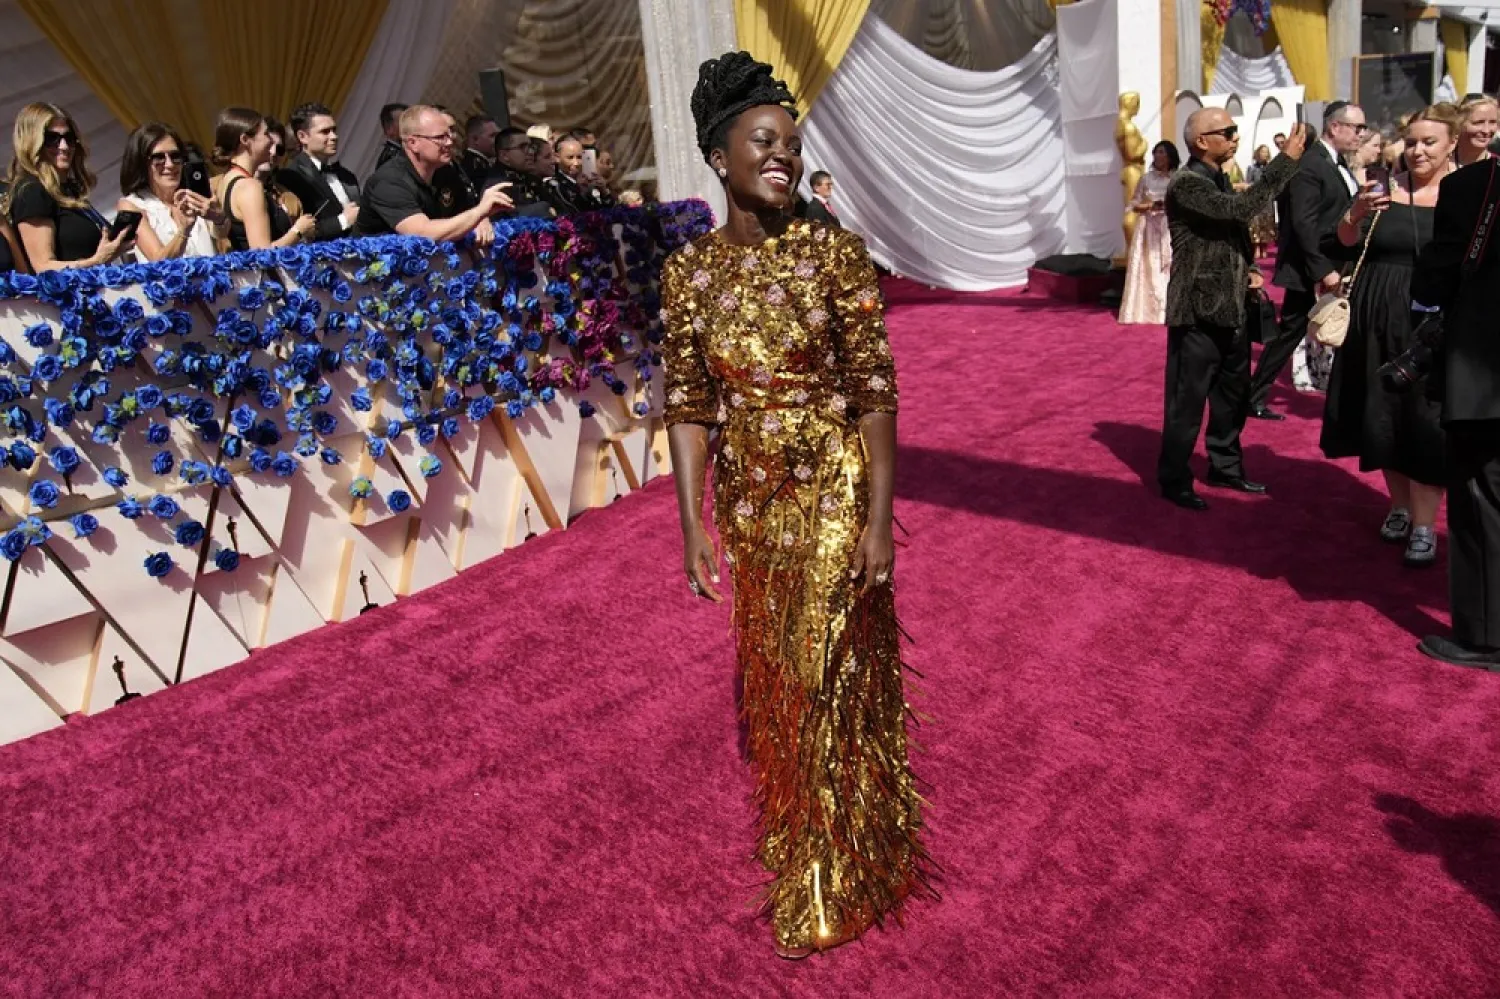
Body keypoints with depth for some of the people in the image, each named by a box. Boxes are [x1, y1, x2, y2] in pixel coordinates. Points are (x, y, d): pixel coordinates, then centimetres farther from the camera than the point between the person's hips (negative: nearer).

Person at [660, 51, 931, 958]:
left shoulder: (836, 253, -10)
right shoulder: (691, 269, -1)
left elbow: (876, 391, -11)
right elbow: (689, 405, 0)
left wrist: (879, 519, -14)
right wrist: (694, 528, -2)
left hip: (833, 497, -3)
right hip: (750, 504, 3)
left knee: (833, 678, 7)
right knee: (773, 678, 17)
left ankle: (838, 882, 30)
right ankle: (796, 838, 43)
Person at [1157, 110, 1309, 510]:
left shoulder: (1220, 180, 14)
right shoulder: (1186, 184, -15)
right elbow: (1241, 208, -27)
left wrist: (1246, 271, 6)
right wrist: (1286, 159, -23)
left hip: (1230, 309, 9)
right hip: (1198, 312, -9)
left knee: (1233, 396, 18)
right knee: (1187, 401, -1)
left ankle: (1225, 467, 32)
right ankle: (1174, 480, 10)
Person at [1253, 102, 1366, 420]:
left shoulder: (1338, 165, 14)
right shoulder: (1310, 164, -15)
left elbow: (1342, 217, 15)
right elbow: (1303, 223, -21)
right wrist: (1323, 270, -23)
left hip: (1337, 267, 9)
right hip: (1310, 271, -9)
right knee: (1290, 333, 0)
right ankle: (1255, 397, 12)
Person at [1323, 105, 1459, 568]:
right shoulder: (1388, 187, 2)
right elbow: (1346, 241, -4)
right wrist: (1357, 211, -24)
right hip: (1379, 315, 3)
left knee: (1427, 419, -2)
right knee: (1383, 413, 11)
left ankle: (1425, 525, 6)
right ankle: (1400, 505, 30)